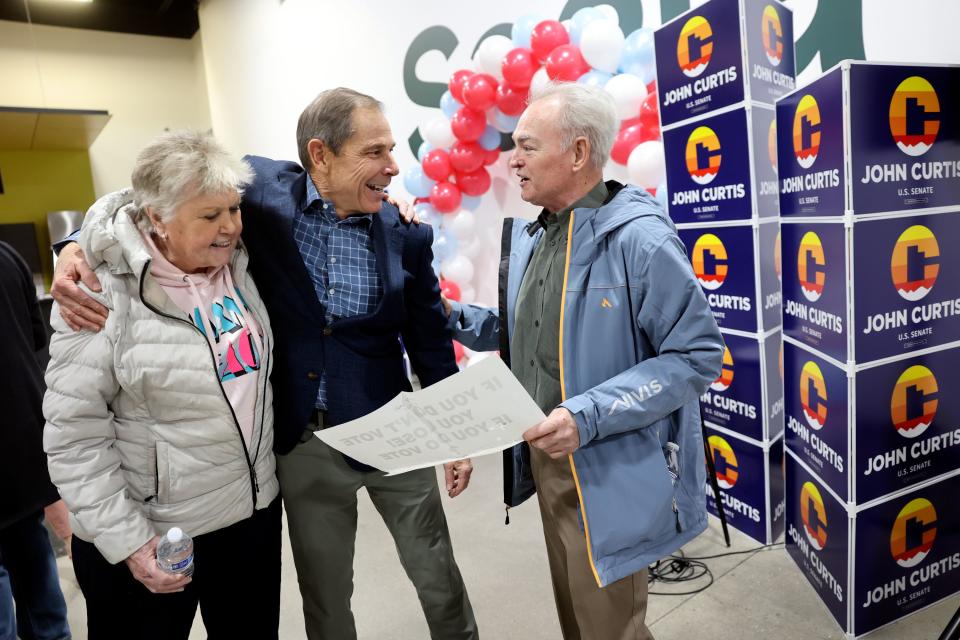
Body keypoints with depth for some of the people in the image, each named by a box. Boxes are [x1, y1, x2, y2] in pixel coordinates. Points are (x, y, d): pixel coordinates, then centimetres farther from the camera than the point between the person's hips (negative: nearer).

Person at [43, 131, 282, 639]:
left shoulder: (235, 263, -2)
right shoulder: (105, 295, -18)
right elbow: (74, 434, -15)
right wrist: (127, 540, -16)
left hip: (255, 508, 5)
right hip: (150, 533, -5)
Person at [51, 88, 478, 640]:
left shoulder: (408, 234, -7)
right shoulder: (261, 189, -10)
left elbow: (431, 340, 1)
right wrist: (81, 248, -18)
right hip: (303, 442, 0)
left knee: (437, 574, 17)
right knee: (323, 591, 20)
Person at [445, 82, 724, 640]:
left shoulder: (639, 238, -19)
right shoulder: (529, 236, 7)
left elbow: (698, 356, -19)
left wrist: (589, 417, -28)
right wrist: (450, 317, 1)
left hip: (608, 473, -8)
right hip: (546, 459, 8)